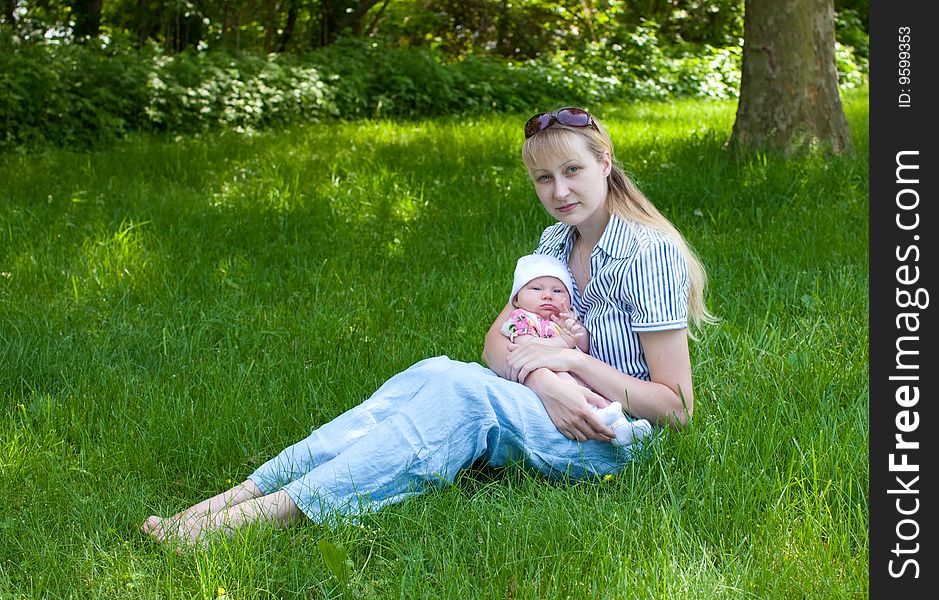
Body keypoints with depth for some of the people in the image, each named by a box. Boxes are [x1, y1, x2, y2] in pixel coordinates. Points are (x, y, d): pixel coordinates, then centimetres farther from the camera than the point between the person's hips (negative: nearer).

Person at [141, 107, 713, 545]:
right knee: (431, 373, -22)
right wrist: (543, 378, -20)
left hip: (615, 440, -6)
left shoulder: (649, 254, -12)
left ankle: (269, 513, -40)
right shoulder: (556, 242, 12)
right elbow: (497, 344, 2)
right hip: (558, 410, 7)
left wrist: (570, 359, -18)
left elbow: (677, 407, -14)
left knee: (459, 390, -32)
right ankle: (241, 494, -32)